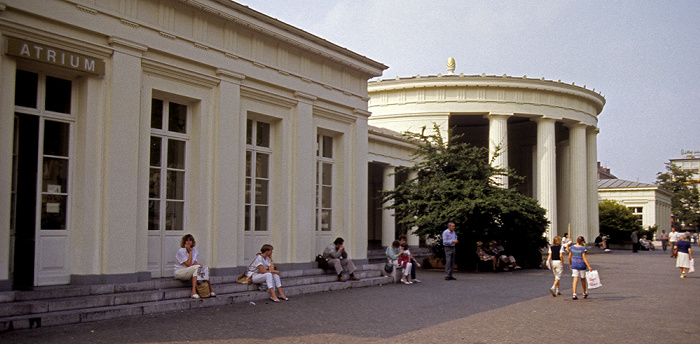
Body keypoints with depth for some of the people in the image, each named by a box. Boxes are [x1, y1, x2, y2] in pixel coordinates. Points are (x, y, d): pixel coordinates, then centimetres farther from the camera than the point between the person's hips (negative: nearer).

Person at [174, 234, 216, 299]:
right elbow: (188, 264, -19)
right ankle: (193, 291, -38)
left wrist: (198, 264, -24)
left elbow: (194, 263, -1)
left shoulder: (194, 250, 9)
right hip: (179, 273, -7)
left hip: (189, 273, 7)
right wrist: (190, 252, -16)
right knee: (197, 267, -31)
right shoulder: (181, 251, -14)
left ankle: (209, 290, -14)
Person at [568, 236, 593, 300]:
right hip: (582, 266, -2)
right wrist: (589, 266, -15)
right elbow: (584, 258, -17)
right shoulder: (583, 248, -13)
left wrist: (570, 264, 20)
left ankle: (574, 295, -15)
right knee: (583, 280, 15)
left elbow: (569, 257, 6)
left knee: (575, 280, -1)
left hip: (574, 265, 3)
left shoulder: (572, 248, 0)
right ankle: (584, 294, 31)